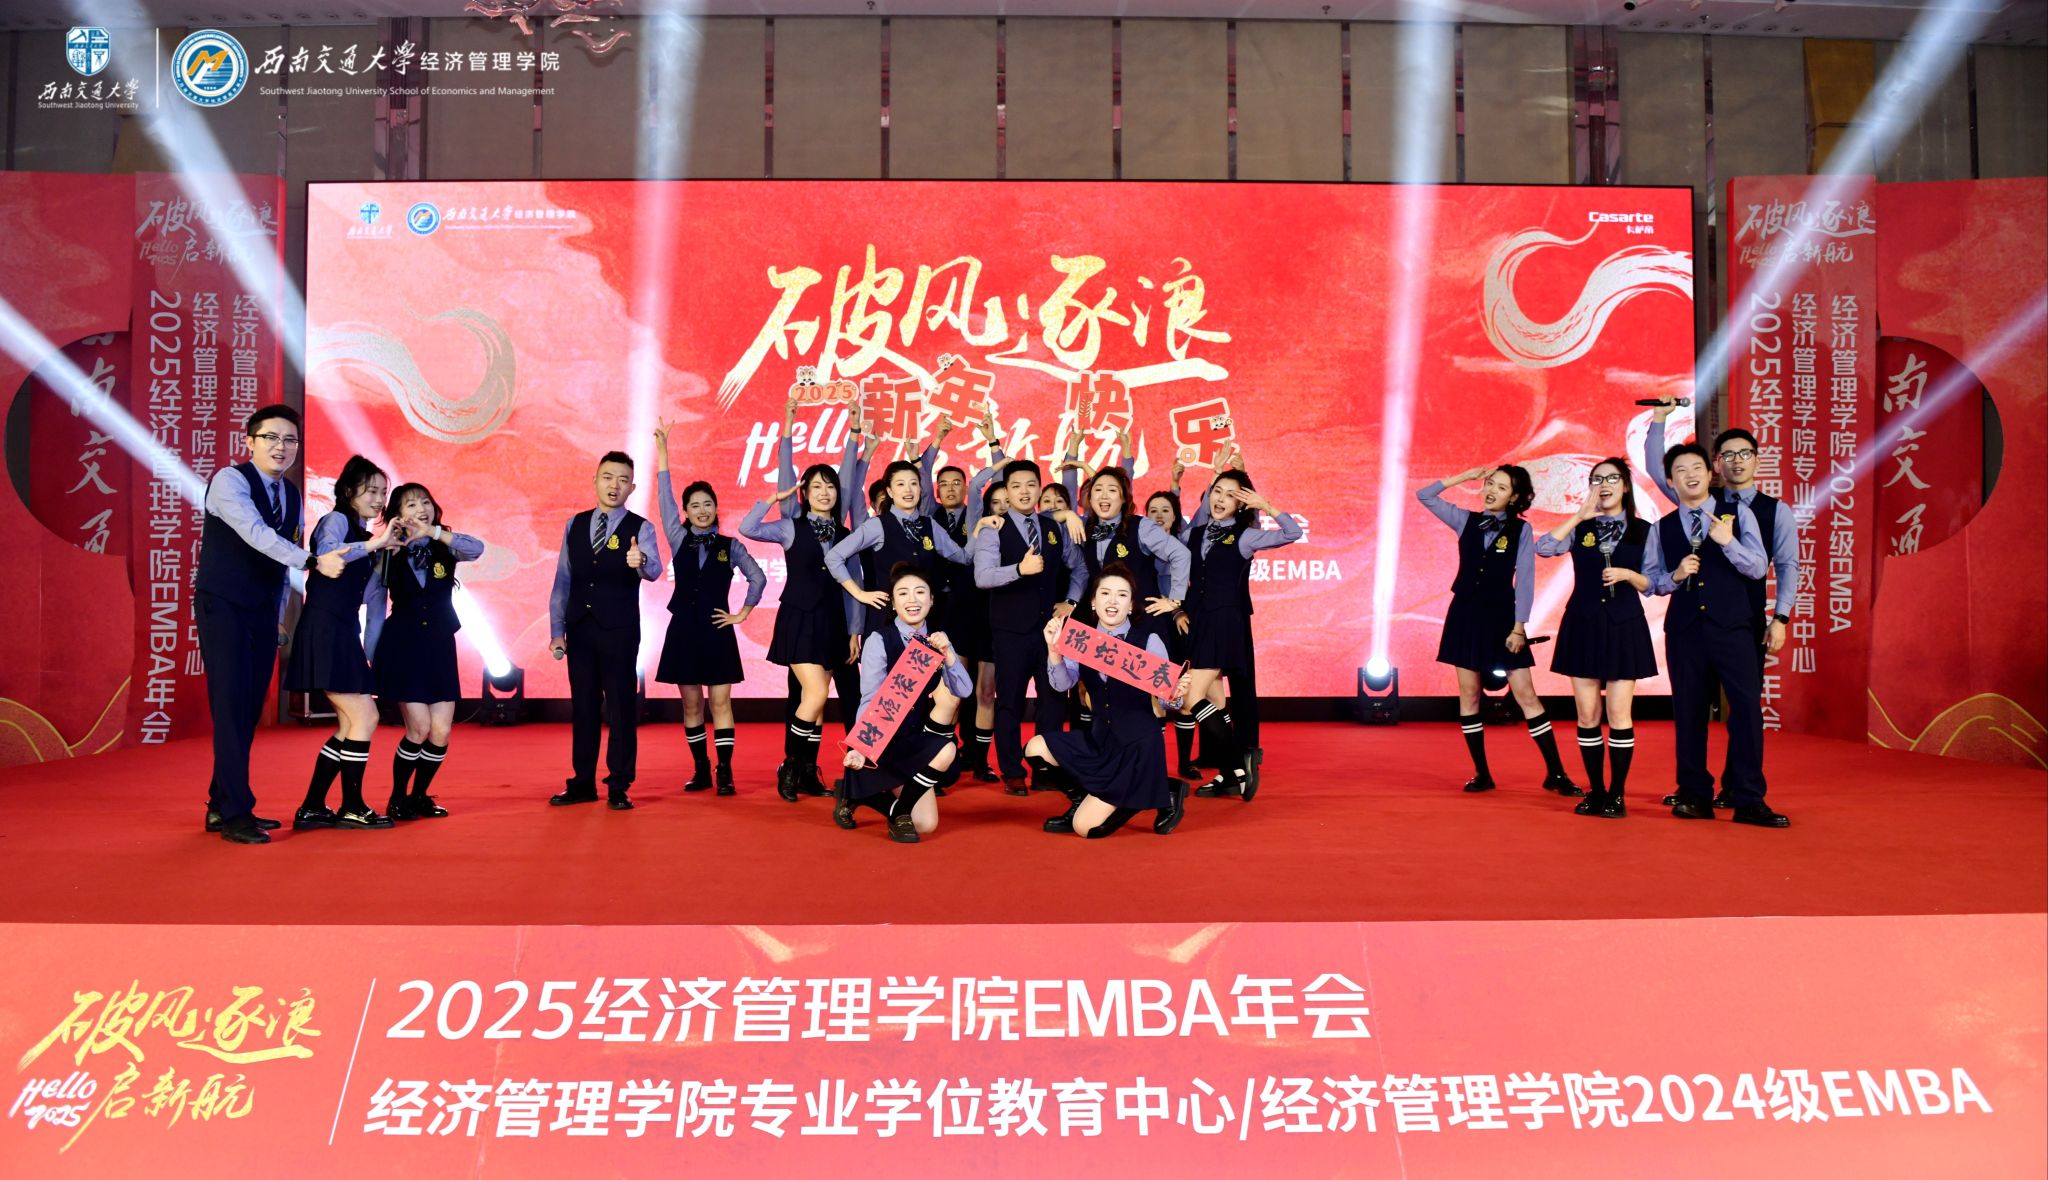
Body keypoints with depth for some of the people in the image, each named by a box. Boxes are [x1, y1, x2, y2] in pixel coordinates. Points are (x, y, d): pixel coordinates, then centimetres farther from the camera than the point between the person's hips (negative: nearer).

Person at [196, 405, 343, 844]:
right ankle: (234, 813, -7)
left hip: (263, 615, 7)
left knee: (249, 713, 9)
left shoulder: (291, 494, 11)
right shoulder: (229, 480, -11)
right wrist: (313, 561, -38)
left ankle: (221, 805, 19)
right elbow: (257, 535, -28)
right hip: (224, 609, -7)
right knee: (232, 709, -10)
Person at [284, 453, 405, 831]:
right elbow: (327, 553, -30)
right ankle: (352, 807, -1)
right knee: (365, 716, -10)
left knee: (350, 724, 11)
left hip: (342, 633, 10)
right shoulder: (336, 520, -6)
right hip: (324, 632, -10)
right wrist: (375, 543, -34)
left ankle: (312, 808, 15)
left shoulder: (359, 531, 19)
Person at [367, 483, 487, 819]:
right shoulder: (389, 553, 2)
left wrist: (433, 531, -27)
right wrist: (368, 659, 3)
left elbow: (476, 548, -18)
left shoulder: (444, 548, 5)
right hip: (402, 646, -2)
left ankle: (419, 797, 19)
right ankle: (397, 798, 11)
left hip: (439, 647, 3)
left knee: (441, 732, -3)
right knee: (419, 728, -11)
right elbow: (374, 609, 5)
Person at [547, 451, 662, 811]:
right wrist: (556, 630, 6)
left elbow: (653, 570, -22)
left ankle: (619, 786, 9)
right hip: (579, 630, 4)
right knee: (583, 707, 10)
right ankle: (583, 783, 19)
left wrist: (641, 562, -45)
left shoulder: (640, 528, -3)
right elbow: (562, 580, 10)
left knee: (621, 708, 0)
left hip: (620, 632, -4)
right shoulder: (575, 525, 8)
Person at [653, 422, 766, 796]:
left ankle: (725, 772, -3)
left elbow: (757, 577, 5)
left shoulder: (730, 547, 3)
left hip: (718, 630, -1)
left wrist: (743, 613, -1)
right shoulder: (679, 540, 4)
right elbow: (665, 498, -2)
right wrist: (662, 452, -7)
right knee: (691, 704, 5)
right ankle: (700, 769, 14)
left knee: (720, 702, -3)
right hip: (684, 630, 1)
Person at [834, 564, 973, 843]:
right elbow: (870, 701, -17)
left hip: (921, 740, 5)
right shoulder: (879, 640, -12)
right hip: (885, 742, -5)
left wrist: (947, 653, -23)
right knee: (944, 752, -27)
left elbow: (964, 691, -7)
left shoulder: (937, 641, 5)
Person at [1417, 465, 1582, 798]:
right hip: (1466, 613, 3)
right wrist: (1463, 476, 2)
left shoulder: (1521, 529, -4)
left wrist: (1518, 627, -11)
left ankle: (1556, 773, 1)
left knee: (1526, 695, -5)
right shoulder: (1466, 521, 4)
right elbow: (1425, 496, 5)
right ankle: (1481, 773, 12)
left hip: (1501, 615, -3)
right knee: (1468, 693, 4)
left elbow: (1525, 581, -6)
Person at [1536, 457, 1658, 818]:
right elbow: (1543, 548, -13)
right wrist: (1581, 515, -12)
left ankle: (1617, 795, 7)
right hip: (1583, 625, 1)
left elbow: (1651, 584, 4)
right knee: (1587, 715, 3)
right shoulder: (1579, 528, 6)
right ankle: (1596, 791, 14)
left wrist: (1627, 574, -15)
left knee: (1619, 714, -3)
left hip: (1624, 626, -1)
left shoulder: (1643, 530, 4)